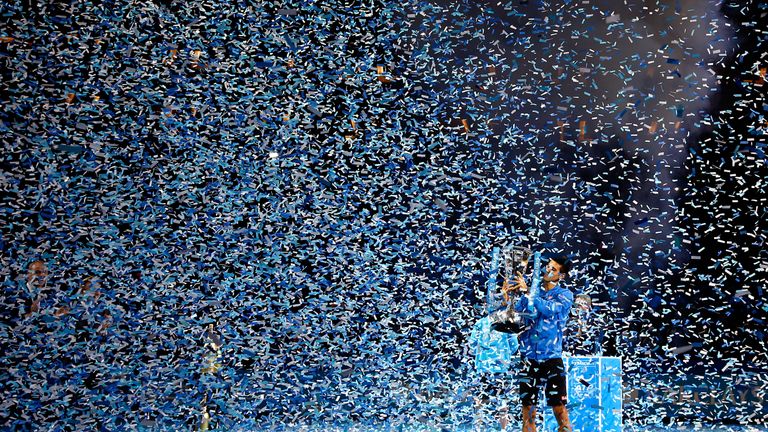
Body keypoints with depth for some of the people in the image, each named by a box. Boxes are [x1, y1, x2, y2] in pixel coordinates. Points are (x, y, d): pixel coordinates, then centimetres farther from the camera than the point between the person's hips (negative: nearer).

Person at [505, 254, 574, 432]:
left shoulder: (565, 295, 3)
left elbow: (550, 308, -17)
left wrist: (527, 292, -23)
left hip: (552, 357, -3)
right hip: (528, 357, 3)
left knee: (559, 408, -7)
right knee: (528, 408, 3)